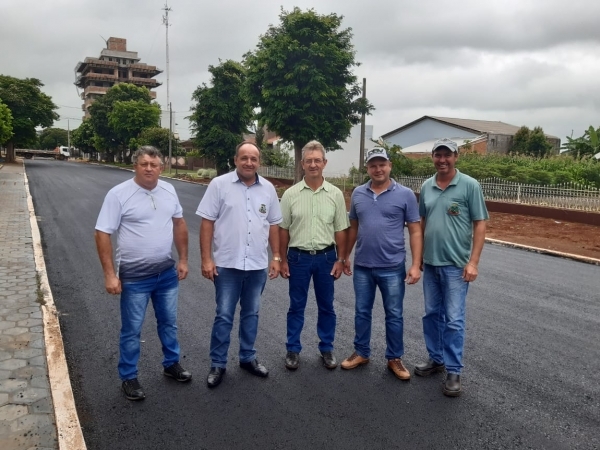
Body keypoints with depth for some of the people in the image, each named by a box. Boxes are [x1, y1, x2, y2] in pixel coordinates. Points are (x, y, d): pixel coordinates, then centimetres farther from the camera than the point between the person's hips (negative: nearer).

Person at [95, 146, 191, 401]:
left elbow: (179, 223, 12)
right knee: (132, 330, 8)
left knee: (169, 322, 19)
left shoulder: (168, 191, 1)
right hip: (134, 276, -5)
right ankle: (129, 378, 25)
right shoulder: (119, 194, -14)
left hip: (167, 272, 5)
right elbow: (102, 234, -14)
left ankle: (172, 364, 39)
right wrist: (110, 274, -17)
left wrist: (183, 259, 9)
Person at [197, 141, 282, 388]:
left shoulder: (268, 189, 4)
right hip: (227, 264, -3)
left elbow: (273, 225, 10)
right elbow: (207, 222, -7)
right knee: (224, 316, 5)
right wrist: (206, 259, -11)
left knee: (251, 314, 16)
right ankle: (217, 364, 20)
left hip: (258, 265, 3)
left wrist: (276, 257, 6)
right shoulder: (219, 184, -6)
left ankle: (248, 357, 32)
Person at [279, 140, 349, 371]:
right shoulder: (290, 194, -3)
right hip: (298, 257, -1)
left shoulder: (335, 194, -1)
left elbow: (340, 231, 3)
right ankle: (293, 350, 23)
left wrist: (340, 259, 0)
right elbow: (283, 230, 1)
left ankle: (327, 348, 27)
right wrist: (283, 259, 0)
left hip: (326, 257, 1)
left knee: (326, 306, 12)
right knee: (296, 306, 10)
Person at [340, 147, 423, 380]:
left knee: (394, 315, 9)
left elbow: (415, 231, -5)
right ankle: (361, 353, 31)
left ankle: (394, 358, 25)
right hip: (362, 266, 3)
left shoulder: (405, 195, -6)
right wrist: (346, 256, 14)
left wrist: (416, 264, -10)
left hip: (392, 267, -3)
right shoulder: (358, 194, 4)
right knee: (362, 312, 14)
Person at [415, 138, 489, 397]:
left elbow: (480, 225, -8)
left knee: (454, 319, 0)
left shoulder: (470, 186, -7)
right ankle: (435, 359, 31)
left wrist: (473, 262, -13)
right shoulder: (426, 186, 6)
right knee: (432, 314, 14)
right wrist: (418, 255, 13)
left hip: (456, 265, -5)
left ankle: (453, 371, 13)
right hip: (430, 263, 5)